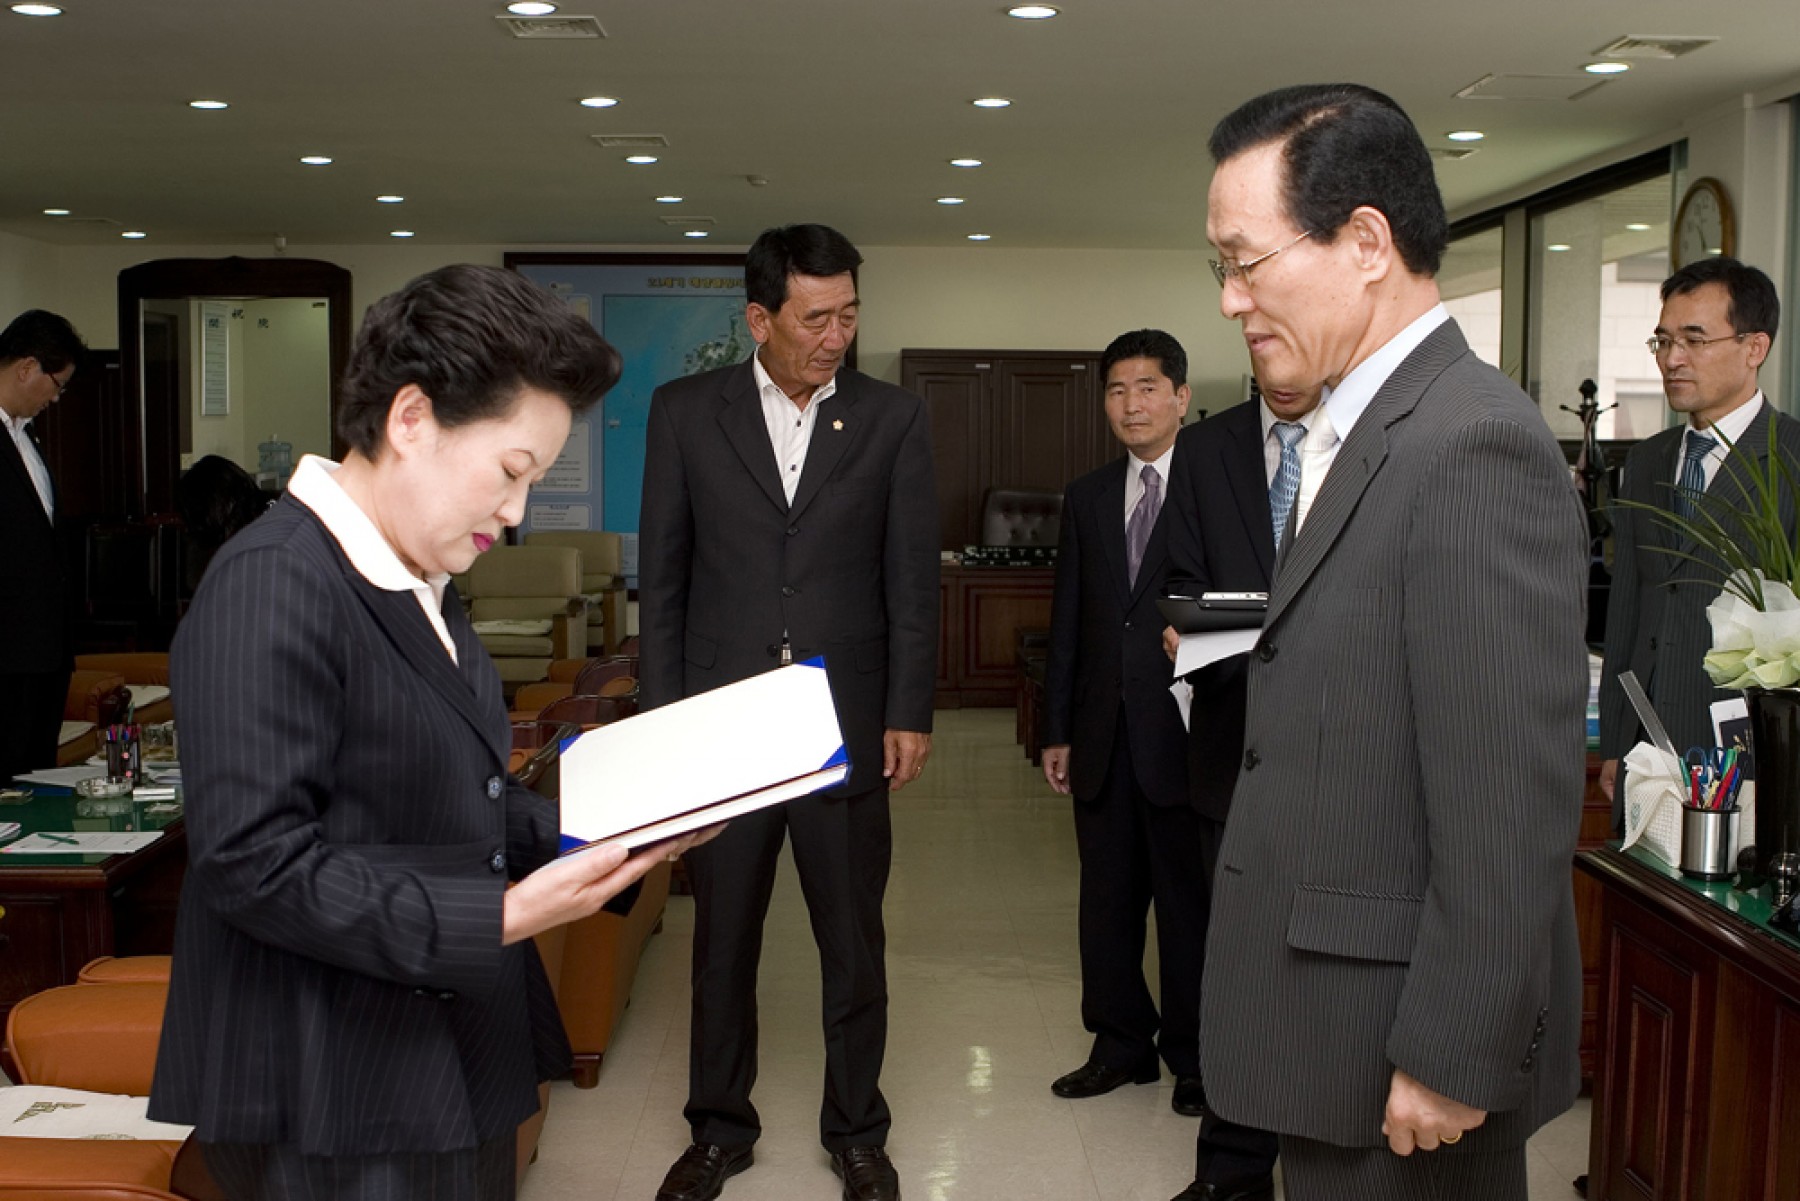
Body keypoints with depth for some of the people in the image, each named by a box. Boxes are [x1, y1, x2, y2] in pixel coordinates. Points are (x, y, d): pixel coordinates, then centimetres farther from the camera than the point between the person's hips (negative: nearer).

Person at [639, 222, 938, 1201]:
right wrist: (660, 716, 0)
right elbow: (661, 576, 4)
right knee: (722, 939, 12)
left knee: (854, 944, 9)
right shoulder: (685, 412, 2)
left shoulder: (893, 420, 2)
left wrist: (909, 714, -3)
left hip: (846, 725, 0)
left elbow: (912, 581, 2)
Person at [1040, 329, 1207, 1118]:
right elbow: (1067, 621, 11)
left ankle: (1192, 1056, 20)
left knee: (1188, 899, 5)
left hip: (1183, 728, -4)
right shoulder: (1087, 497, 11)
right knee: (1107, 898, 12)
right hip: (1104, 732, 5)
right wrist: (1056, 729, 10)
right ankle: (1121, 1043, 27)